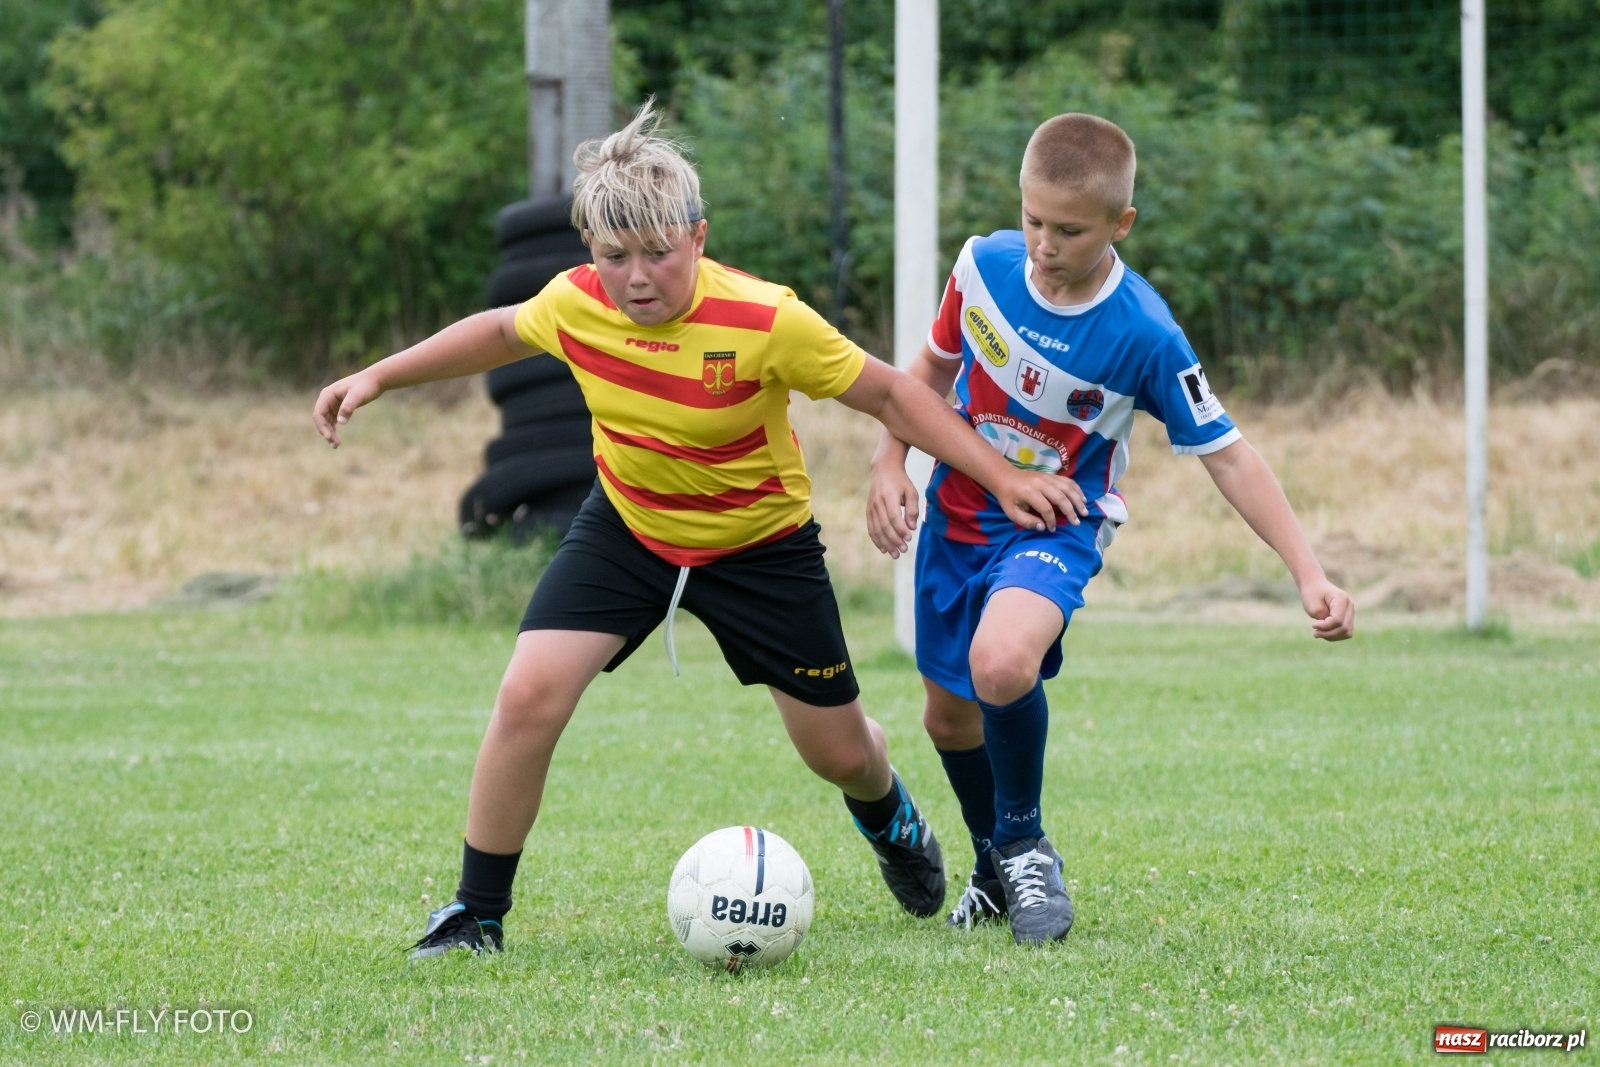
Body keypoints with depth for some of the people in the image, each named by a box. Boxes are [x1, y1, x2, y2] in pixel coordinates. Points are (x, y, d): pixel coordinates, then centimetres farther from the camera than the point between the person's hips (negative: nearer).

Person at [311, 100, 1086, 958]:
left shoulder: (766, 322, -30)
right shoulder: (574, 306, -19)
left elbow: (888, 394, -18)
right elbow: (500, 332, 5)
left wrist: (1003, 479, -19)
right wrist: (379, 377, 6)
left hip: (760, 542, -2)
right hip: (626, 526, 2)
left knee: (838, 751, 10)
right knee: (529, 696, -20)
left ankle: (888, 816, 51)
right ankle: (476, 915, -3)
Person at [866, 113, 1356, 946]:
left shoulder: (1144, 336, -22)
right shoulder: (985, 265, -13)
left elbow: (1226, 454, -14)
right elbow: (935, 366, 7)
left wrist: (1309, 575, -20)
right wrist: (889, 463, -6)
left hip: (1057, 524, -5)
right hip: (959, 512, 5)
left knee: (1002, 664, -32)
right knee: (949, 717, 15)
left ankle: (1024, 846, -5)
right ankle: (993, 870, 43)